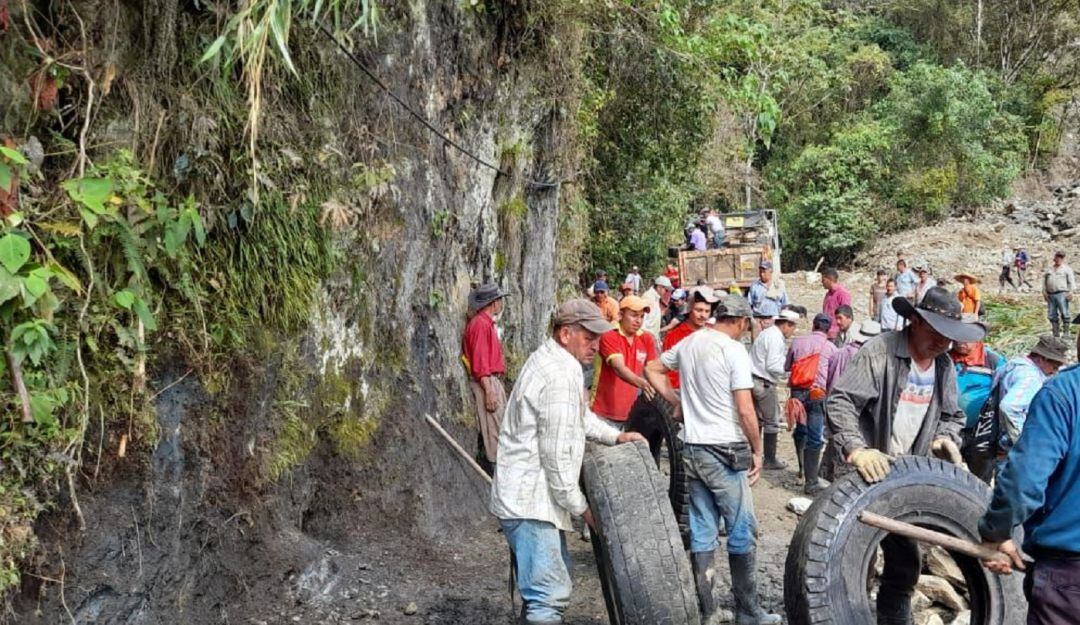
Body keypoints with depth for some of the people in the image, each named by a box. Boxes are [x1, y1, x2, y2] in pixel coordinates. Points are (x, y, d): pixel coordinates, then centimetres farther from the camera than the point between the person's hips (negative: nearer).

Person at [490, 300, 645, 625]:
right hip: (530, 500, -11)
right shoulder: (560, 376, -22)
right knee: (551, 593, -11)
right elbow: (557, 455, -22)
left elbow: (578, 414, 26)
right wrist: (581, 506, -11)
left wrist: (614, 435, 13)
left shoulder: (551, 359, 11)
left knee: (555, 579, 22)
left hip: (534, 495, 11)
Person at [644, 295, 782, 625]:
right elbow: (745, 410, -16)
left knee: (702, 533, 12)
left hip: (693, 449, 6)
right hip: (725, 451, -6)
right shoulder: (734, 350, -13)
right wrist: (757, 450, -5)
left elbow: (652, 370, 20)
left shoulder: (688, 343, 7)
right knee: (742, 532, 5)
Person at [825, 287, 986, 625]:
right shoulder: (879, 351, -16)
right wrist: (856, 449, -35)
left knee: (905, 562, 16)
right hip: (861, 473, -7)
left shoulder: (945, 366, 7)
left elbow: (952, 415, 19)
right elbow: (840, 402, -22)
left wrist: (946, 437, -4)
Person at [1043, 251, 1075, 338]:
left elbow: (1071, 281, -1)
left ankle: (1066, 333, -6)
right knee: (1052, 315, 3)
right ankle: (1056, 334, 9)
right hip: (1050, 295, 5)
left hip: (1062, 294, -5)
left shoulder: (1067, 269, 6)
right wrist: (1044, 291, 8)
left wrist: (1071, 292, -11)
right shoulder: (1049, 269, 20)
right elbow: (1044, 281, 20)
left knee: (1064, 314, -10)